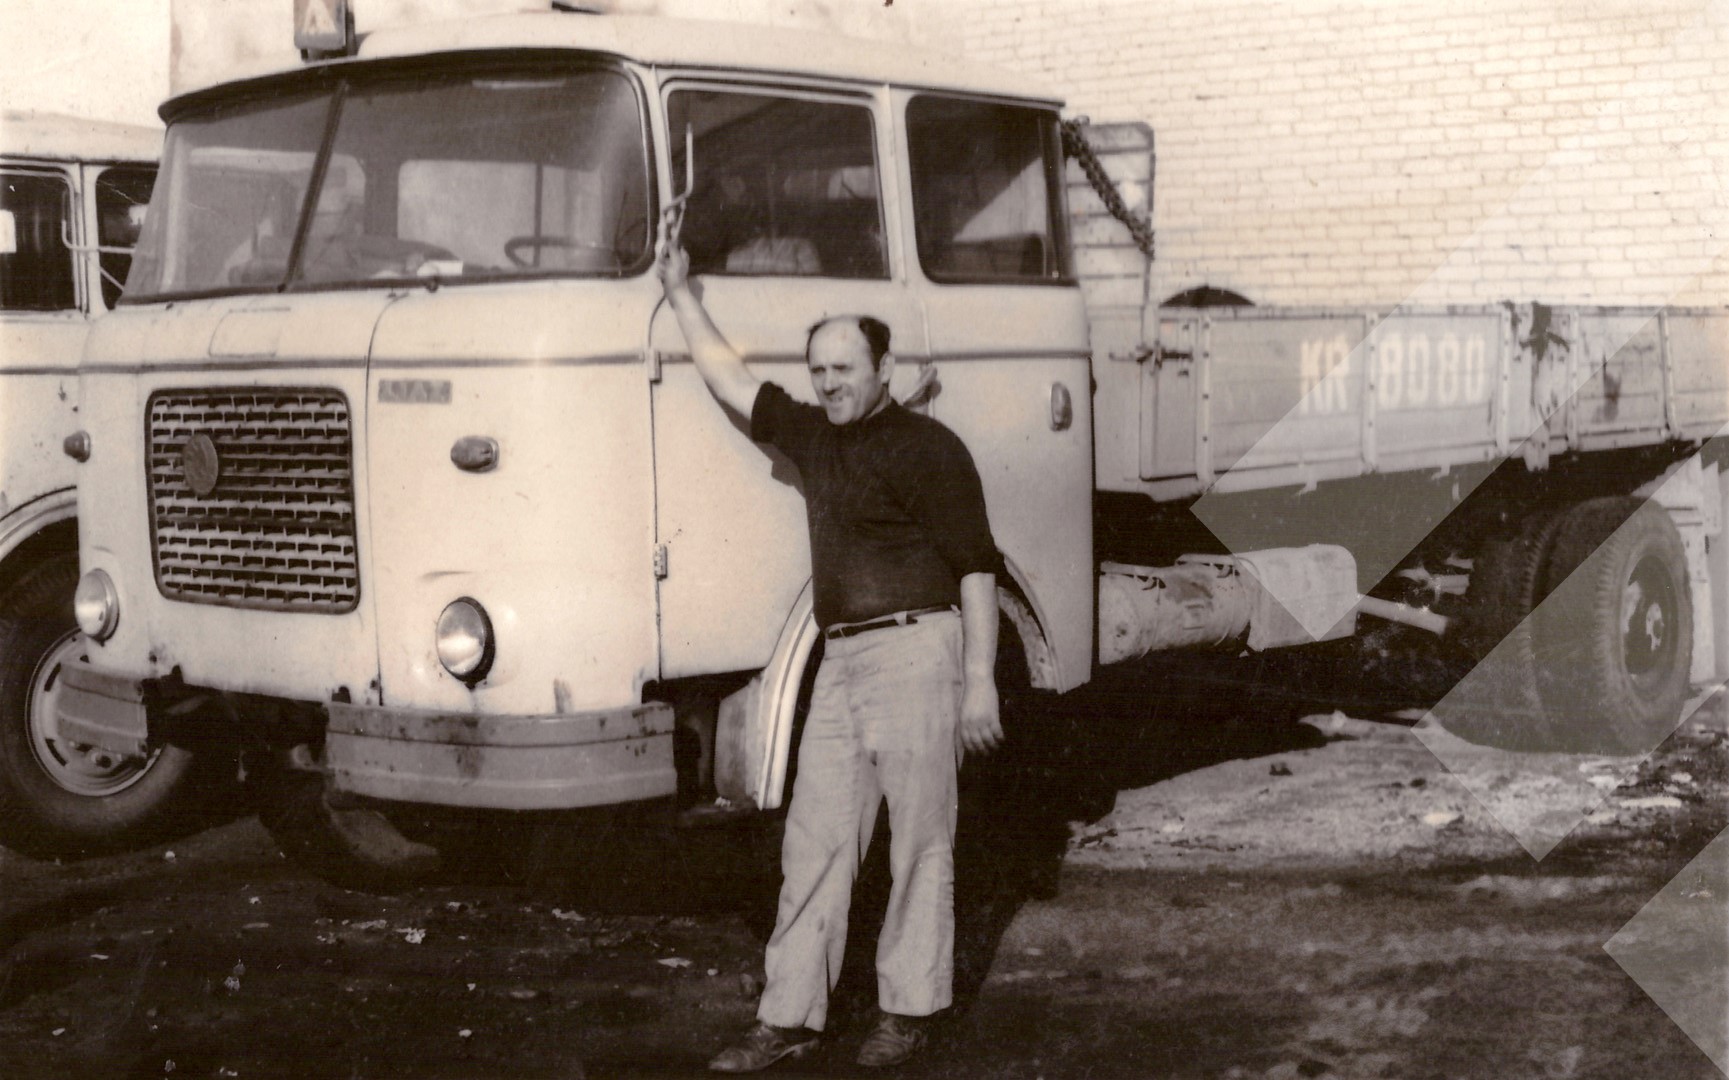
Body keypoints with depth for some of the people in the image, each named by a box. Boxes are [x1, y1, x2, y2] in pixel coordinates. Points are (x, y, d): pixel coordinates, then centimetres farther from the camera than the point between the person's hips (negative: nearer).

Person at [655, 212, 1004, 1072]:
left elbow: (976, 567, -9)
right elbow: (729, 379, 24)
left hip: (916, 651, -7)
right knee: (814, 841, 6)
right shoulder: (813, 437, 15)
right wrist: (681, 293, 23)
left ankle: (907, 1010, 13)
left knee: (919, 841, 2)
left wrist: (980, 680, -14)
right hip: (841, 658, 7)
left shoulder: (926, 447, -6)